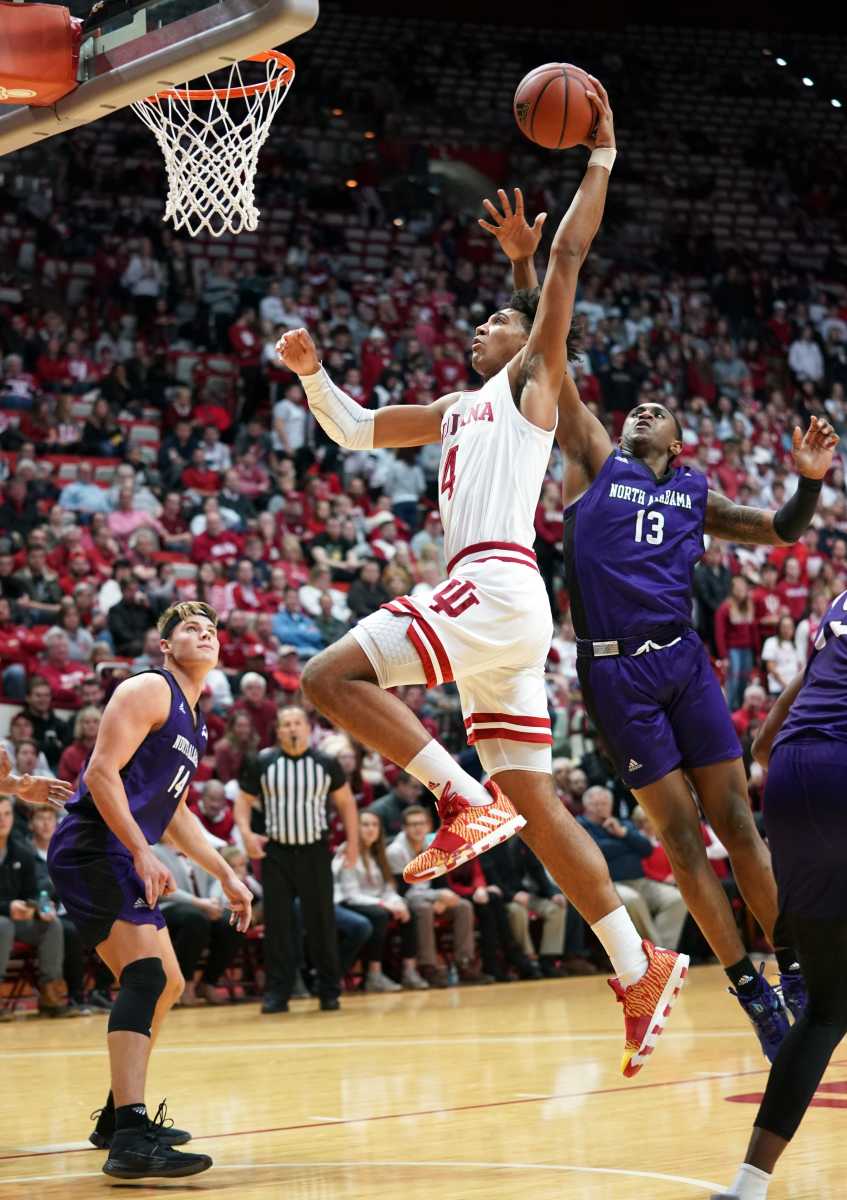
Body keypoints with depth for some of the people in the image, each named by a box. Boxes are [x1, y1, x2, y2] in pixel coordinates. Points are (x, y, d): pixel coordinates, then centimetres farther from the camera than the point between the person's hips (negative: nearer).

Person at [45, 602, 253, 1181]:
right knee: (146, 974, -24)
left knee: (166, 985, 21)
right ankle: (130, 1139, -34)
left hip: (125, 858, 11)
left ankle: (119, 1117, 34)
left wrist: (227, 874, 27)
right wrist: (143, 853, -24)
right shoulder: (150, 691, -7)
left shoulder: (194, 722, 22)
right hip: (91, 848, -11)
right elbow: (101, 772, -18)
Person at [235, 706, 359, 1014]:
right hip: (276, 853, 0)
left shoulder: (326, 764, 1)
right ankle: (277, 992, 5)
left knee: (321, 922, 1)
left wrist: (353, 841, 2)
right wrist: (246, 833, -9)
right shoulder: (261, 764, 0)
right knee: (276, 923, -1)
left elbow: (345, 801, 10)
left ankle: (329, 991, 10)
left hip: (315, 852, 0)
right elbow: (244, 800, 7)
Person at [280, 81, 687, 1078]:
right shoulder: (459, 411, 29)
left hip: (495, 586, -9)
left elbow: (567, 259, 2)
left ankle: (466, 799, -20)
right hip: (486, 602, 9)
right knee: (534, 804, 5)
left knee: (331, 675, -18)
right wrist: (312, 372, 18)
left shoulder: (532, 377, 9)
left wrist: (600, 160, 6)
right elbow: (353, 431, 33)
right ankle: (640, 971, 5)